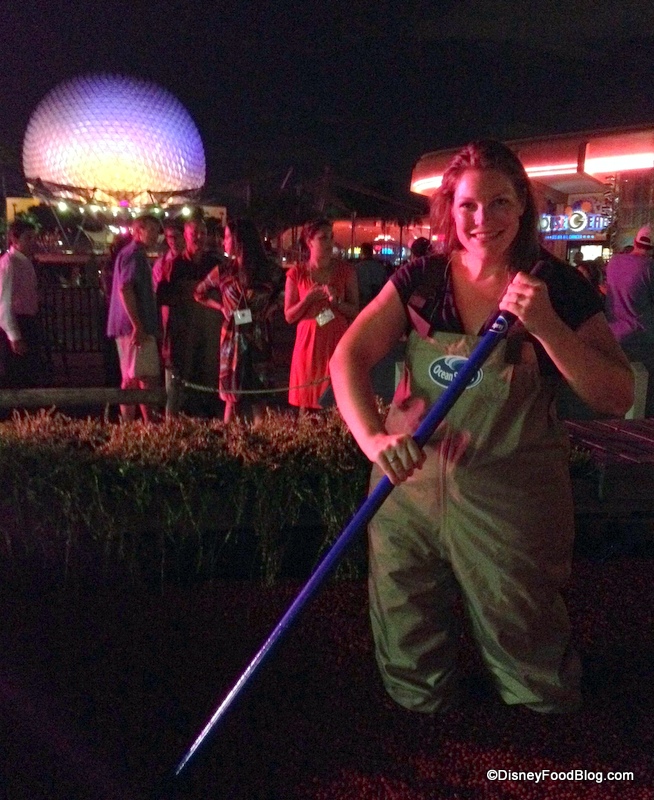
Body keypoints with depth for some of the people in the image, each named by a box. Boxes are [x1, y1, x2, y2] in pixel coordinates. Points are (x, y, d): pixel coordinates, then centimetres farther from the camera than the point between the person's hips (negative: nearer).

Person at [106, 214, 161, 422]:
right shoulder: (134, 254, -10)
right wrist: (138, 326, -24)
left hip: (133, 327, 11)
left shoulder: (132, 254, 23)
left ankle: (127, 425, 13)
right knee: (147, 378, -11)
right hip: (137, 327, -11)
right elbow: (124, 289, -21)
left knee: (131, 380, 10)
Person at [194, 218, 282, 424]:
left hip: (259, 336, 0)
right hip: (233, 336, 1)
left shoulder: (266, 270, 1)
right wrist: (221, 307, 4)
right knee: (232, 392, 3)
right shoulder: (223, 271, 4)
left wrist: (269, 309, -2)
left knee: (258, 390, 1)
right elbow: (199, 294, 16)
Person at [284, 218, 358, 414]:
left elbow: (355, 311, 4)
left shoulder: (345, 271, 4)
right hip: (309, 343, 0)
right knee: (306, 404, 5)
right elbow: (289, 316, 2)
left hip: (338, 342, 0)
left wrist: (337, 301, -14)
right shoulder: (296, 274, 2)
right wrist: (308, 298, -13)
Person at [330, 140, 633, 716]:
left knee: (530, 674, 14)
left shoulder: (560, 287, -5)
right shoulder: (421, 279, 0)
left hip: (511, 505, -2)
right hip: (409, 483, 2)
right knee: (409, 667, 18)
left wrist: (546, 325, -23)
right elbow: (349, 356, -9)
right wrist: (374, 437, -27)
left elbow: (618, 398, -9)